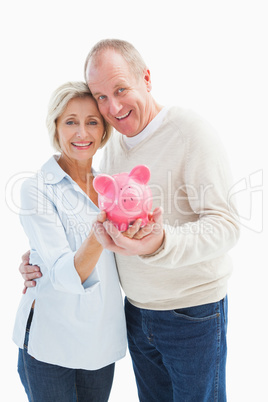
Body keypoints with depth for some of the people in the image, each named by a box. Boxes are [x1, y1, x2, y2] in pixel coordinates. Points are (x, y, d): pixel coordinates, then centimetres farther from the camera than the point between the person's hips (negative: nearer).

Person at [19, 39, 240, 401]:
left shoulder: (191, 131, -17)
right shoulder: (113, 144, 5)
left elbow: (226, 225, -23)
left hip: (193, 313, -6)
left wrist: (160, 244, -41)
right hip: (136, 310, 6)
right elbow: (101, 220, 14)